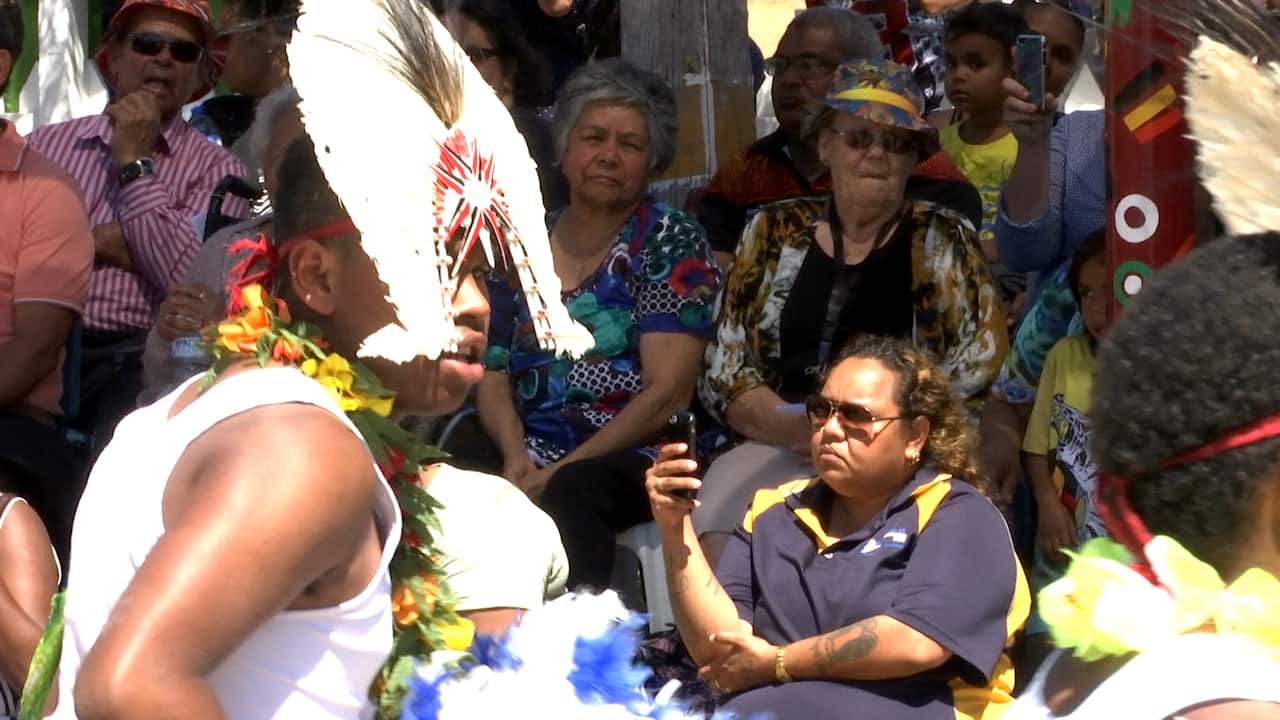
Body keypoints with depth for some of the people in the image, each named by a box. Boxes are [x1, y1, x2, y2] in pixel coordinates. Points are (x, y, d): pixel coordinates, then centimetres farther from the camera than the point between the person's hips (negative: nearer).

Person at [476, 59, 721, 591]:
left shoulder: (671, 245, 1)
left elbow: (667, 393, -8)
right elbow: (493, 372, 12)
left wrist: (559, 472, -14)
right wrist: (516, 455, -9)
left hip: (637, 456, -4)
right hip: (532, 452, 4)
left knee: (571, 492, -38)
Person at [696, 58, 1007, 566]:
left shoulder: (944, 242, 11)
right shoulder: (774, 234, 15)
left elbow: (979, 373, 2)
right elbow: (722, 374, 10)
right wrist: (803, 431, -9)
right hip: (777, 447, 2)